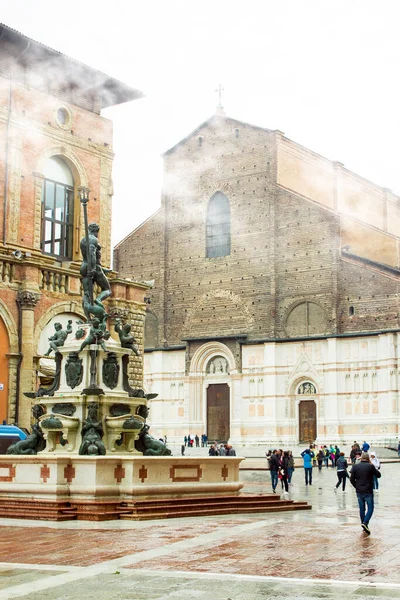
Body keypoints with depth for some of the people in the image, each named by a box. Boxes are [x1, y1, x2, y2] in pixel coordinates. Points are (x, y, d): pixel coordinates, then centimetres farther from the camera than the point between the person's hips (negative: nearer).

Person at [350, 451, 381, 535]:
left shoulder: (355, 466, -1)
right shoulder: (370, 466, -11)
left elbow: (352, 479, 1)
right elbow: (378, 475, 2)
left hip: (359, 492, 4)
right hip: (368, 492, -4)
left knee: (362, 509, 14)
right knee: (370, 508, 5)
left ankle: (364, 526, 19)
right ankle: (365, 523, -16)